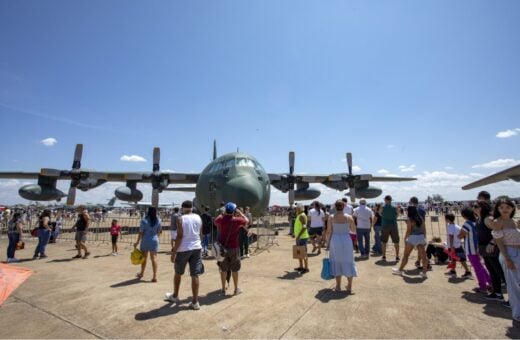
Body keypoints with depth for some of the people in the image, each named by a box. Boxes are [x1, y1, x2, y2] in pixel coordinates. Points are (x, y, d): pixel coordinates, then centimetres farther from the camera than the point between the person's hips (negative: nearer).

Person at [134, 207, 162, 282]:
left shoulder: (144, 220, -11)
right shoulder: (158, 220, -3)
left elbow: (141, 232, -11)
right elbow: (159, 231, 6)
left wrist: (137, 242, -3)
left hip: (145, 241, -1)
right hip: (154, 240, 1)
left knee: (144, 258, 17)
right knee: (154, 258, 1)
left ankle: (142, 273, 37)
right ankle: (155, 276, -4)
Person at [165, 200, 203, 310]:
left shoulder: (181, 219, -9)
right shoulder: (198, 218, 5)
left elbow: (179, 236, -15)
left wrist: (174, 252, -10)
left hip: (183, 249, -3)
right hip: (196, 248, 3)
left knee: (178, 273, 19)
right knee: (195, 275, 5)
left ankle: (175, 296, 37)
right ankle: (195, 302, 7)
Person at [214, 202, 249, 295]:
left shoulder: (220, 219, -7)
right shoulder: (237, 220, -12)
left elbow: (215, 222, 18)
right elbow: (247, 221, 7)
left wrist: (223, 213, 15)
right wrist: (239, 212, 9)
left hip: (223, 247, 2)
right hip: (233, 248, -2)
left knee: (223, 269, 13)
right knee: (235, 269, 11)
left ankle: (223, 289, 21)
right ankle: (236, 289, 22)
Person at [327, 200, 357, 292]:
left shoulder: (331, 217, -7)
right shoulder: (349, 217, -5)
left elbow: (330, 232, -6)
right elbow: (354, 230, 5)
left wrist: (328, 244, 2)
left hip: (335, 241, 0)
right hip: (346, 240, 1)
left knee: (337, 263, 13)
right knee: (348, 263, 14)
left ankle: (338, 286, 20)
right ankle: (349, 287, 22)